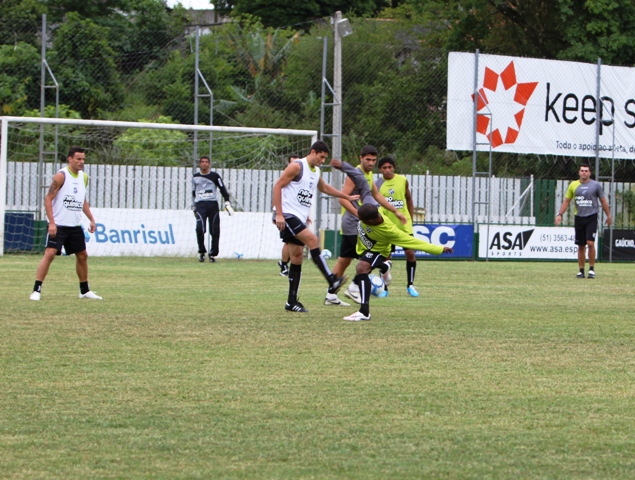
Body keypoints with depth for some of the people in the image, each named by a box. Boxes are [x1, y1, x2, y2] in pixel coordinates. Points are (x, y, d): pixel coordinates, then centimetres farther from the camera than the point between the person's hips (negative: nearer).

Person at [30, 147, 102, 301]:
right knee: (49, 254, -16)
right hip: (58, 225, -7)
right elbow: (48, 199, -14)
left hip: (75, 226, 7)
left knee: (82, 256, 13)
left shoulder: (84, 177, 9)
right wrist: (51, 222, -21)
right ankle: (36, 289, -14)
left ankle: (85, 290, 28)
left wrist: (91, 219, 13)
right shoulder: (61, 176, -12)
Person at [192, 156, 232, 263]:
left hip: (213, 205, -1)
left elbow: (222, 189, 3)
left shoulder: (214, 176, 6)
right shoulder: (195, 177, 14)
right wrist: (194, 208, 20)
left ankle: (213, 254, 7)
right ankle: (201, 252, -3)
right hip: (200, 205, 1)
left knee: (215, 231, -3)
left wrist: (227, 202, -8)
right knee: (199, 229, -17)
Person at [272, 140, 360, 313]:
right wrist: (279, 214, -20)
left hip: (299, 218, 9)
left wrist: (348, 197, 38)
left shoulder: (316, 171, 16)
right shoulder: (297, 166, -10)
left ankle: (292, 302, 7)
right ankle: (332, 282, -30)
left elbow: (324, 188, 36)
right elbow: (278, 186, -14)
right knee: (312, 239, -24)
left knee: (297, 258, 5)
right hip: (287, 215, -9)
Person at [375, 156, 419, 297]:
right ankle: (384, 288, 13)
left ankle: (410, 285, 11)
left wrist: (410, 219, 11)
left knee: (410, 253, -4)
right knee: (385, 256, 1)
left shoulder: (403, 180, 1)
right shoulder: (377, 185, -5)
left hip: (404, 225, 1)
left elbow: (409, 199, 12)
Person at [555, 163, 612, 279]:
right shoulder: (573, 185, 7)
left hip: (591, 217, -2)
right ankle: (581, 270, 12)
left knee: (590, 243, -15)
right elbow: (566, 201, 13)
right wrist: (560, 214, 5)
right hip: (579, 217, 3)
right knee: (581, 246, 5)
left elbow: (603, 201, 10)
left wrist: (608, 216, 11)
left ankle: (592, 269, -4)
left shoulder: (596, 185, 2)